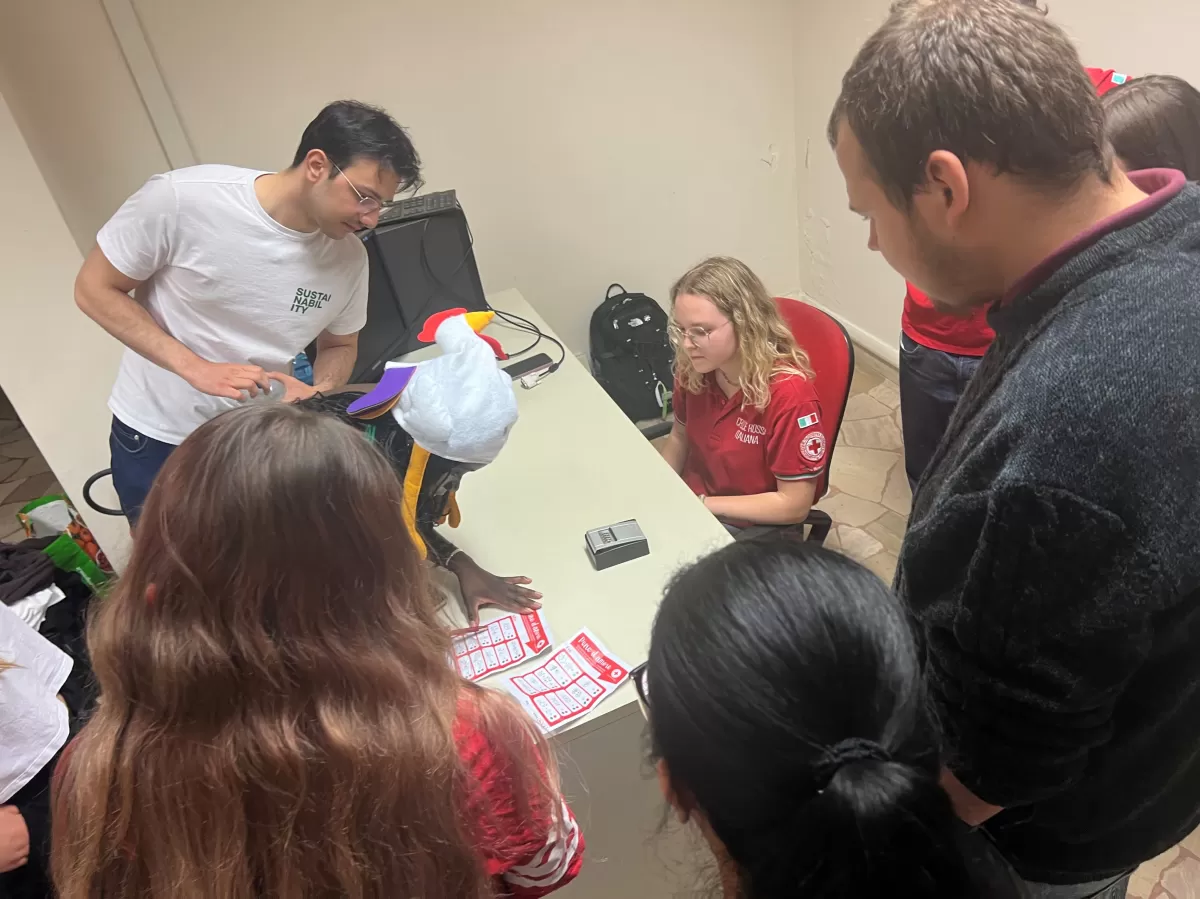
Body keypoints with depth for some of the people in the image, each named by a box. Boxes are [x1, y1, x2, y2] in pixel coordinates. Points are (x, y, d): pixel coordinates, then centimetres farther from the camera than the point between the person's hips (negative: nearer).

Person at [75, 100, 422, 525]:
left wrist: (317, 392, -18)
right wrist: (195, 368, -25)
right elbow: (94, 290, -13)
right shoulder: (182, 198, -22)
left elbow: (339, 346, 4)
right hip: (155, 441, -2)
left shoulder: (349, 258, -12)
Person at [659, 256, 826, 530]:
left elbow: (794, 505, -19)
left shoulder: (789, 394, -25)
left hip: (751, 531, -5)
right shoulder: (694, 370, -9)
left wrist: (702, 503, -19)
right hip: (687, 506, 5)